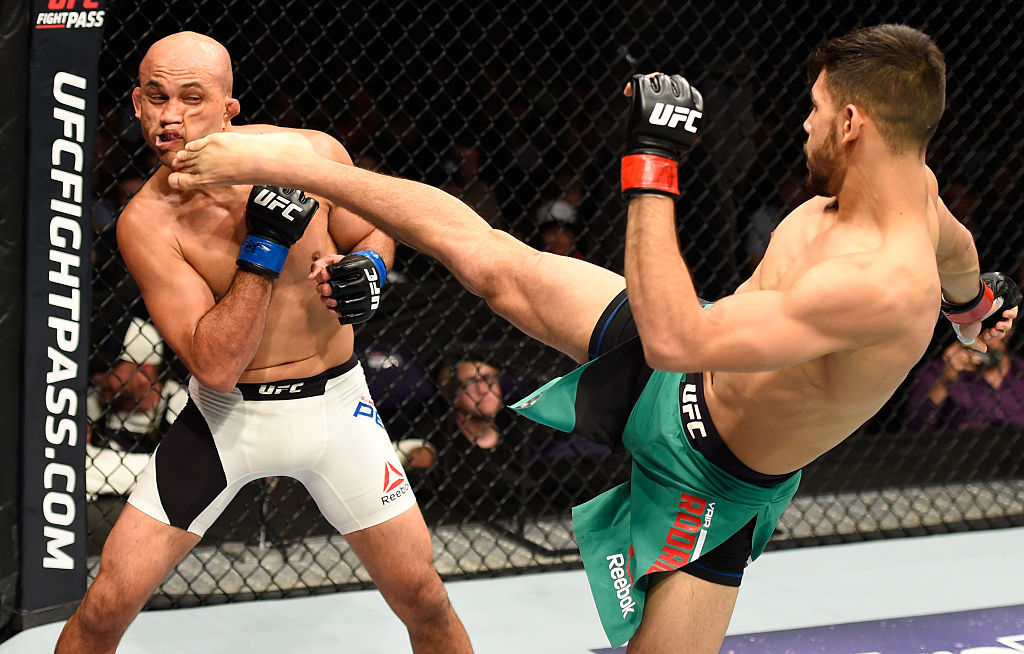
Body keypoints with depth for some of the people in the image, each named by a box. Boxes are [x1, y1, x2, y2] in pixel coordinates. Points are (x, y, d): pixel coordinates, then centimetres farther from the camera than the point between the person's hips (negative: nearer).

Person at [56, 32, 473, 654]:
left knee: (425, 601, 5)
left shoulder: (314, 155, -13)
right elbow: (215, 365, -23)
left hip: (333, 405, 1)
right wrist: (263, 249, -30)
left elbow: (373, 234, 8)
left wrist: (367, 269, -15)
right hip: (226, 414, -1)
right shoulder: (147, 222, -17)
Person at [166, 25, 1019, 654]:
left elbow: (675, 341, -44)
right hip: (677, 345, 7)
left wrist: (651, 168, -39)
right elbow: (954, 244, 15)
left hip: (707, 468, -7)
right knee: (481, 256, 3)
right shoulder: (907, 183, -14)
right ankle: (281, 163, 16)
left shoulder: (885, 288, -41)